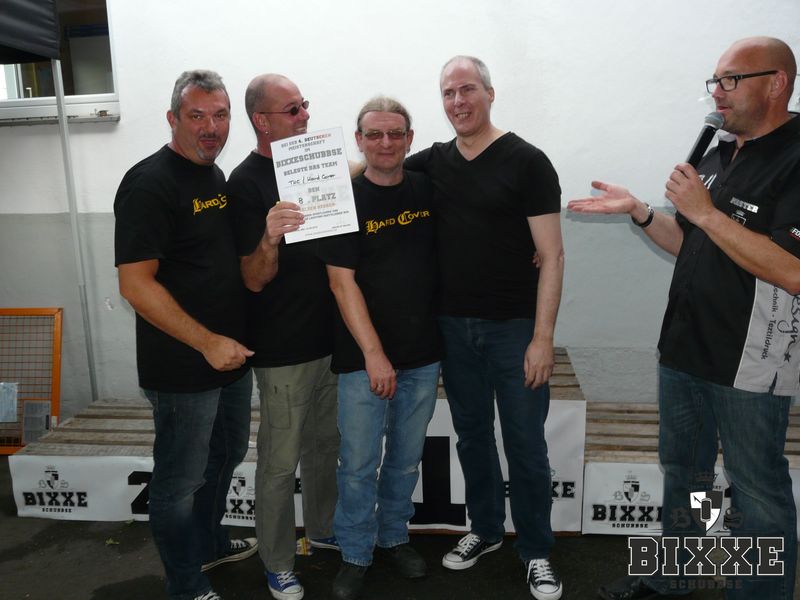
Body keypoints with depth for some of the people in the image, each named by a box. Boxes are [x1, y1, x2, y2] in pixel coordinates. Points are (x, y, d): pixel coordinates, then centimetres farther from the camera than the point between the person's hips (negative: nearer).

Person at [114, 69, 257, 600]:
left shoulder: (217, 176, 10)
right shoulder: (150, 183, -16)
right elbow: (136, 283, -21)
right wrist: (208, 343, -21)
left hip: (232, 356, 9)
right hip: (182, 370, -9)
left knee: (226, 456, 24)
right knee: (182, 477, 8)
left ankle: (209, 542, 47)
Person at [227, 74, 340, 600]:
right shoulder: (246, 182, -13)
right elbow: (254, 280, -16)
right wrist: (270, 240, -36)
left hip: (330, 336, 7)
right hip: (284, 350, -7)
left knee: (325, 445, 21)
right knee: (281, 461, 7)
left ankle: (322, 528, 41)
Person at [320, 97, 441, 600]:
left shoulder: (428, 188, 5)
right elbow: (342, 282, -12)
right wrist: (374, 354, -16)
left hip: (423, 354, 4)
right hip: (364, 357, -4)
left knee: (407, 458, 15)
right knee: (359, 463, 4)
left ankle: (394, 536, 36)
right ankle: (355, 555, 25)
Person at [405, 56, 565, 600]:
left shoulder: (527, 161, -7)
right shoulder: (432, 162, 7)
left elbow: (551, 256, -10)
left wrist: (543, 337, -15)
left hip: (514, 328, -4)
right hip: (453, 326, 4)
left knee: (525, 443, 5)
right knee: (472, 434, 16)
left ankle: (536, 550, 25)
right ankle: (486, 529, 36)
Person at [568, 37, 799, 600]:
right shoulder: (718, 155, 10)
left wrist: (704, 211, -24)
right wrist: (638, 210, 2)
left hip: (749, 364, -8)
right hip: (683, 349, 8)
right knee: (682, 472, 22)